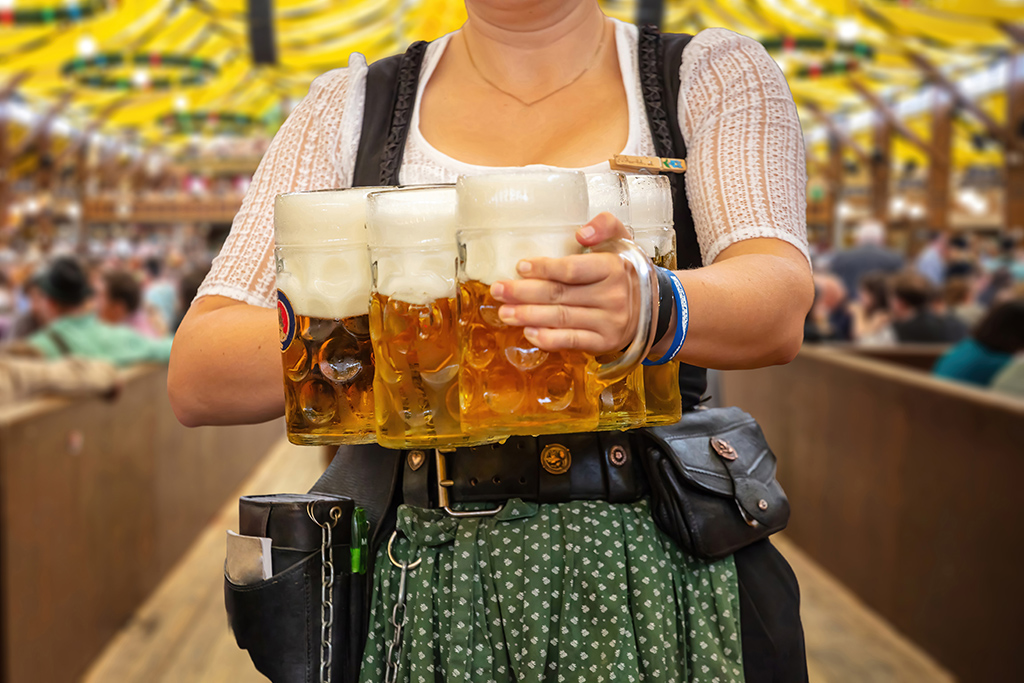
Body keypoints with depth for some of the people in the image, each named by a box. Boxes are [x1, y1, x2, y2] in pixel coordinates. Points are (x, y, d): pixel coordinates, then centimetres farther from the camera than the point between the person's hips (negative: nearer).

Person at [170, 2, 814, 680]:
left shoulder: (720, 77, 4)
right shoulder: (346, 108, 5)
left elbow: (781, 303, -16)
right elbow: (195, 381, -4)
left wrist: (650, 308, -40)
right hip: (419, 598, 1)